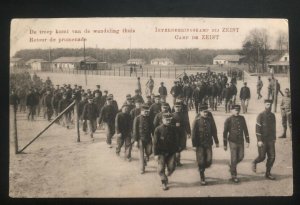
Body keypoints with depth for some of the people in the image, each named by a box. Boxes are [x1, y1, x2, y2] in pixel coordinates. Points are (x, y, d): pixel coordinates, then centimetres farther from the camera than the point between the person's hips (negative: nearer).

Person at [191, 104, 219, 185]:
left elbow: (214, 131, 11)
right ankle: (202, 179, 13)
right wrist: (194, 145, -9)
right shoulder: (196, 121, -8)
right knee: (201, 162, 0)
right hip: (200, 145, -3)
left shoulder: (209, 120, 3)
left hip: (208, 144, 3)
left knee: (209, 161, 0)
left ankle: (202, 170, 33)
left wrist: (216, 141, 11)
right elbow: (193, 133, -7)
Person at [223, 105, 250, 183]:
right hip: (233, 142, -4)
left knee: (240, 157, 9)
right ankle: (233, 176, 8)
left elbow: (245, 130, 10)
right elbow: (225, 133, -5)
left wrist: (247, 141, 7)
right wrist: (225, 145, -5)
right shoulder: (228, 120, -7)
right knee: (234, 159, -3)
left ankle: (231, 165, 38)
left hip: (241, 141, 4)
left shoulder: (242, 118, 4)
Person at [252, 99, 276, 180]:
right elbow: (257, 128, -15)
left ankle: (268, 173, 13)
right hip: (262, 140, -5)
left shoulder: (272, 115, 7)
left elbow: (274, 127, 16)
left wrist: (274, 138, 16)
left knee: (272, 157, 1)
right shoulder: (260, 115, -11)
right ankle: (254, 162, 28)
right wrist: (259, 140, -19)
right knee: (262, 157, -5)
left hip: (270, 140, 5)